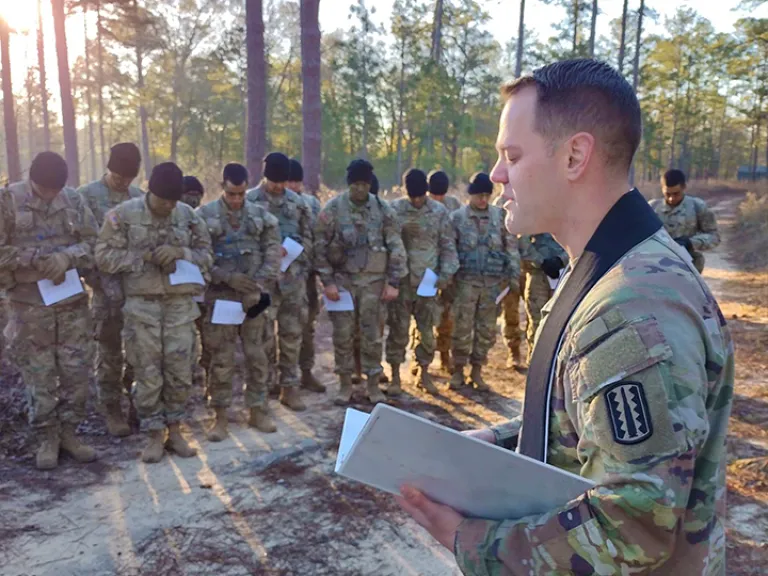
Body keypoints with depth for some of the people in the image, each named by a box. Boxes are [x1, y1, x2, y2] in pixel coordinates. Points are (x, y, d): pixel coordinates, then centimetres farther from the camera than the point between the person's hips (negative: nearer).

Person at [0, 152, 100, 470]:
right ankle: (47, 438, 18)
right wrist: (33, 259, -16)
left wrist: (68, 256, -15)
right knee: (39, 375, 5)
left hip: (73, 301, 2)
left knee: (76, 371, 6)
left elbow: (93, 241, 3)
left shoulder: (74, 199, 3)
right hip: (29, 304, -2)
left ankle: (68, 432, 21)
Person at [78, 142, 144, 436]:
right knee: (110, 352, 4)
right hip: (108, 287, -4)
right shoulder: (87, 195, -3)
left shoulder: (140, 197, 11)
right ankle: (112, 409, 17)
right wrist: (103, 283, -16)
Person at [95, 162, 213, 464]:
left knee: (180, 372, 7)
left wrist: (180, 253, -14)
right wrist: (144, 256, -15)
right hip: (142, 305, -2)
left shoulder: (188, 215, 3)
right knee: (148, 374, 4)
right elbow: (105, 257, -6)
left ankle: (174, 430, 23)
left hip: (180, 304, 3)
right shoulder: (123, 214, -5)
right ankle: (155, 435, 18)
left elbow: (206, 255, 6)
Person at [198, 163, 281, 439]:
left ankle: (258, 411, 21)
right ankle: (220, 417, 13)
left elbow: (273, 252, 3)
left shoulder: (260, 214, 6)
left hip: (253, 296, 2)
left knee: (256, 355, 8)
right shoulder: (204, 215, -1)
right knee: (222, 359, 2)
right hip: (220, 296, -2)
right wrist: (228, 277, -17)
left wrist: (261, 286, -9)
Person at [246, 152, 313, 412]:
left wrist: (304, 268, 4)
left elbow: (307, 237, 12)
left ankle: (290, 386, 18)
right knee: (264, 334, 1)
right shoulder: (250, 200, -3)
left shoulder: (297, 201, 9)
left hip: (294, 276, 4)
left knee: (292, 333, 8)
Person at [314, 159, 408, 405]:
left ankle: (373, 384, 19)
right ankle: (345, 384, 19)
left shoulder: (383, 209, 0)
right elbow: (320, 247, -2)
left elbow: (396, 248, 1)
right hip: (342, 279, 0)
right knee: (343, 335, 5)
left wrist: (393, 282, -4)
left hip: (374, 280, 1)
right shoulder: (332, 209, -4)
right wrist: (327, 281, -7)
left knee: (373, 335, 5)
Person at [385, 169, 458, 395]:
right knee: (398, 329, 3)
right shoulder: (394, 209, -1)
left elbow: (448, 245, 5)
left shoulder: (439, 211, 2)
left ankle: (424, 374, 24)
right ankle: (395, 377, 14)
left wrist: (446, 273, -5)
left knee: (427, 329, 9)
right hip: (400, 279, -1)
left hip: (427, 280, 1)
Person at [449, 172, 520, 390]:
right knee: (462, 327, 0)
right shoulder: (457, 217, 1)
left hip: (493, 282, 2)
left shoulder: (500, 216, 6)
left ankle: (477, 371, 20)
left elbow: (511, 246, 8)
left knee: (487, 329, 7)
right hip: (466, 281, -2)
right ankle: (458, 370, 14)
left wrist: (514, 273, 1)